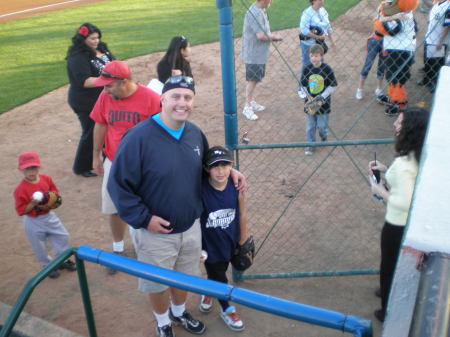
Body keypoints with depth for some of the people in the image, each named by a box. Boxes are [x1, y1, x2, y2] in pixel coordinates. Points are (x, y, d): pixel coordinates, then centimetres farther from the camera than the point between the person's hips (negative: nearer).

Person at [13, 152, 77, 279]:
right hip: (34, 222, -4)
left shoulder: (46, 179, -9)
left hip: (49, 216, 5)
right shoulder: (20, 189, -23)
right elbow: (21, 210, -19)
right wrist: (33, 204, -33)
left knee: (63, 236, 13)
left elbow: (55, 192, 7)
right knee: (39, 246, 11)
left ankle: (63, 260, 35)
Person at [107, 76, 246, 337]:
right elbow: (119, 185, -19)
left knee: (184, 275, 26)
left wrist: (229, 170, 1)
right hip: (156, 232, -5)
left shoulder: (195, 133, -5)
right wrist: (143, 218, -20)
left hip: (191, 227, 5)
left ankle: (179, 312, 56)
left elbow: (206, 162, 16)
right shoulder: (139, 138, -24)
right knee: (157, 282, 18)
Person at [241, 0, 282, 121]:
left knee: (255, 79, 18)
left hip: (259, 53, 10)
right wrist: (274, 37, -12)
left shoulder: (261, 11, 10)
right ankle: (247, 107, 9)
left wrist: (272, 36, 3)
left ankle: (252, 102, 31)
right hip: (254, 54, -10)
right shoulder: (255, 12, -22)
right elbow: (260, 35, -27)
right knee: (252, 80, -1)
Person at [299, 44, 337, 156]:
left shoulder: (327, 69, -11)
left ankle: (324, 136, 38)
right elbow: (302, 85, 6)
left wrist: (323, 96, -15)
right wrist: (304, 95, -12)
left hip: (323, 103, -2)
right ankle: (310, 145, 24)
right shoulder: (307, 69, -4)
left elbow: (332, 86, -4)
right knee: (310, 126, 9)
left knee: (322, 125, 6)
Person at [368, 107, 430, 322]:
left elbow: (405, 203, -31)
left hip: (399, 226, -8)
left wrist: (380, 191, -17)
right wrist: (386, 170, 4)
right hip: (416, 223, 8)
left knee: (390, 266, 15)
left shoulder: (403, 164, -33)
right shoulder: (421, 156, -6)